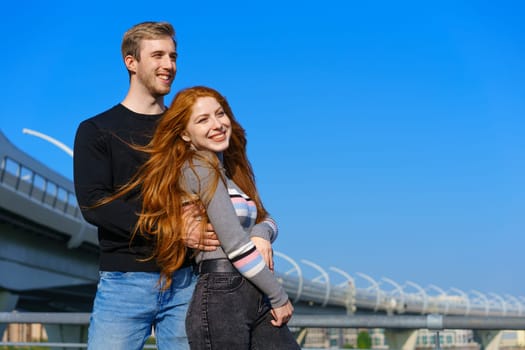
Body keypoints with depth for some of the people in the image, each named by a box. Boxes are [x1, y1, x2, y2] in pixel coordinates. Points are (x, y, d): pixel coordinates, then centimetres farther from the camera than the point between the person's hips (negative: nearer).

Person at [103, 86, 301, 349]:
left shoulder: (232, 169, 16)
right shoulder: (199, 169, -9)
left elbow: (266, 219, 17)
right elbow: (235, 246, -14)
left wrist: (261, 234, -7)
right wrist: (279, 297, -7)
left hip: (256, 299, 8)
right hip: (221, 297, -8)